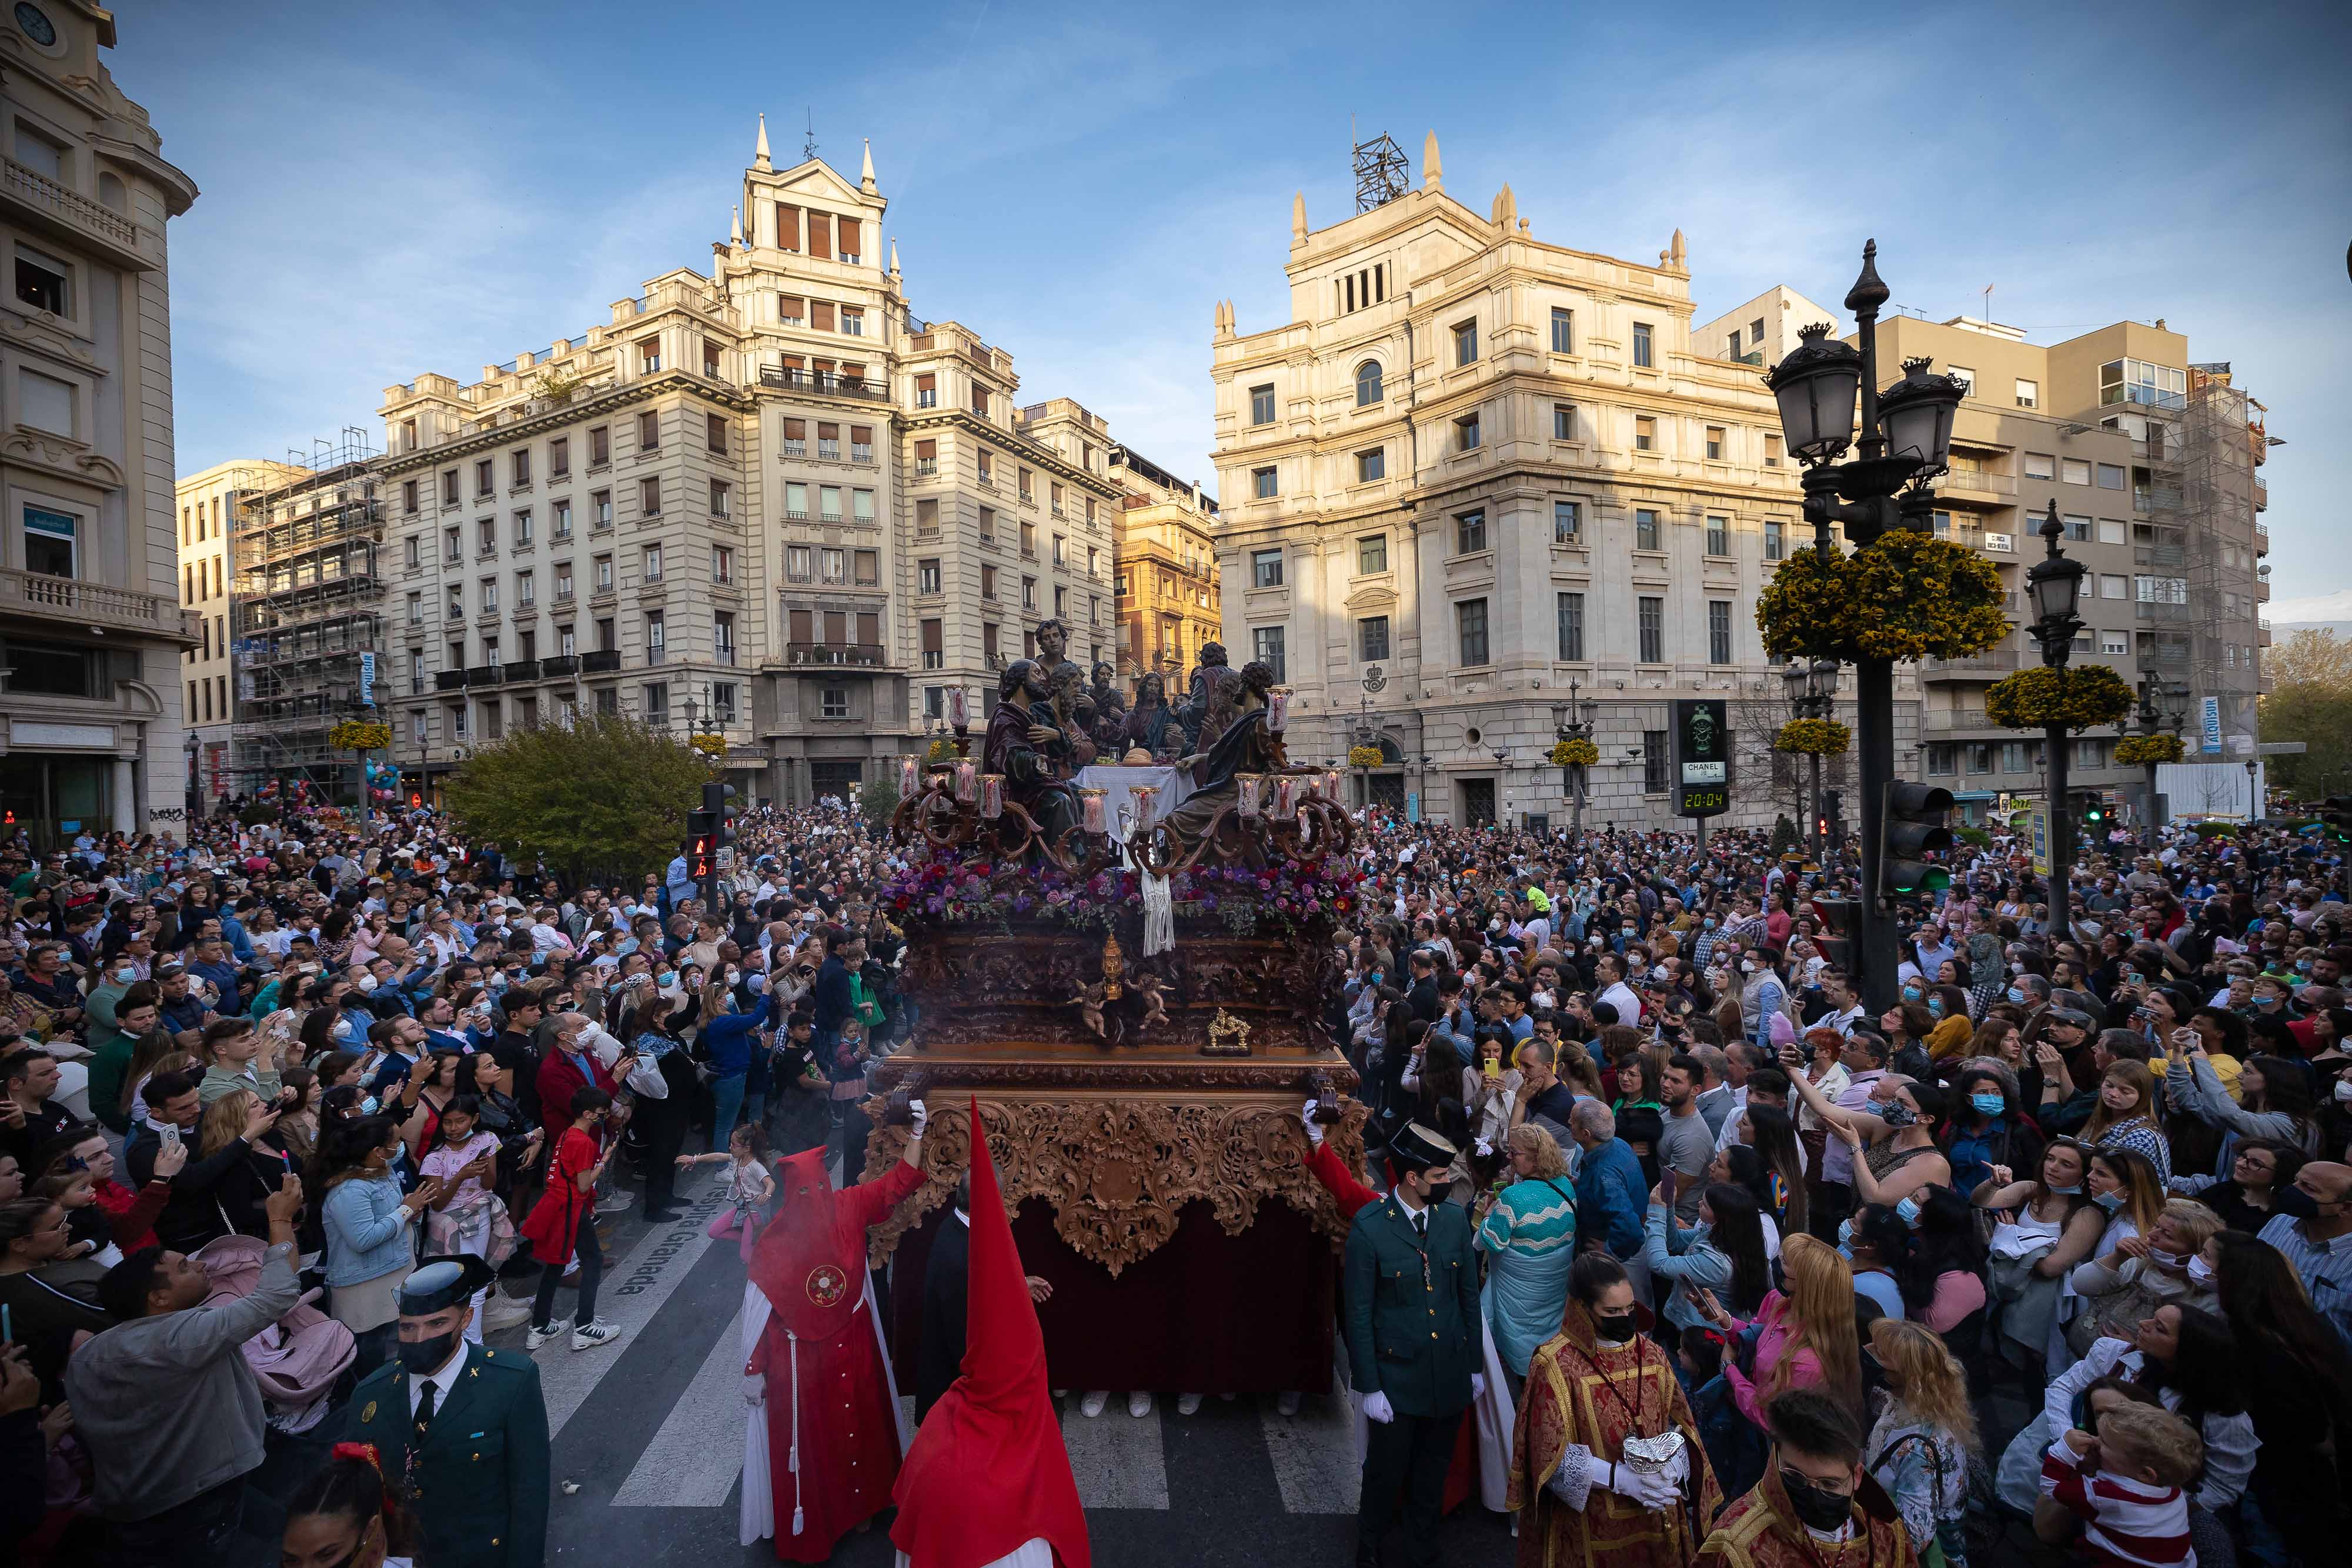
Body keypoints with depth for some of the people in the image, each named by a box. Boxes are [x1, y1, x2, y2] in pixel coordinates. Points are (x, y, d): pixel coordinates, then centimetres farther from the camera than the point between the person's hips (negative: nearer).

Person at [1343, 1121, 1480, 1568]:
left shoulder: (1455, 1218, -5)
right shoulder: (1369, 1227, -18)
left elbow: (1469, 1294, 5)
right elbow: (1358, 1312, -12)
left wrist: (1476, 1364, 9)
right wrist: (1369, 1386, -10)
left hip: (1450, 1372, 3)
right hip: (1396, 1375, -3)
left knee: (1434, 1469, 19)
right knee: (1387, 1470, 13)